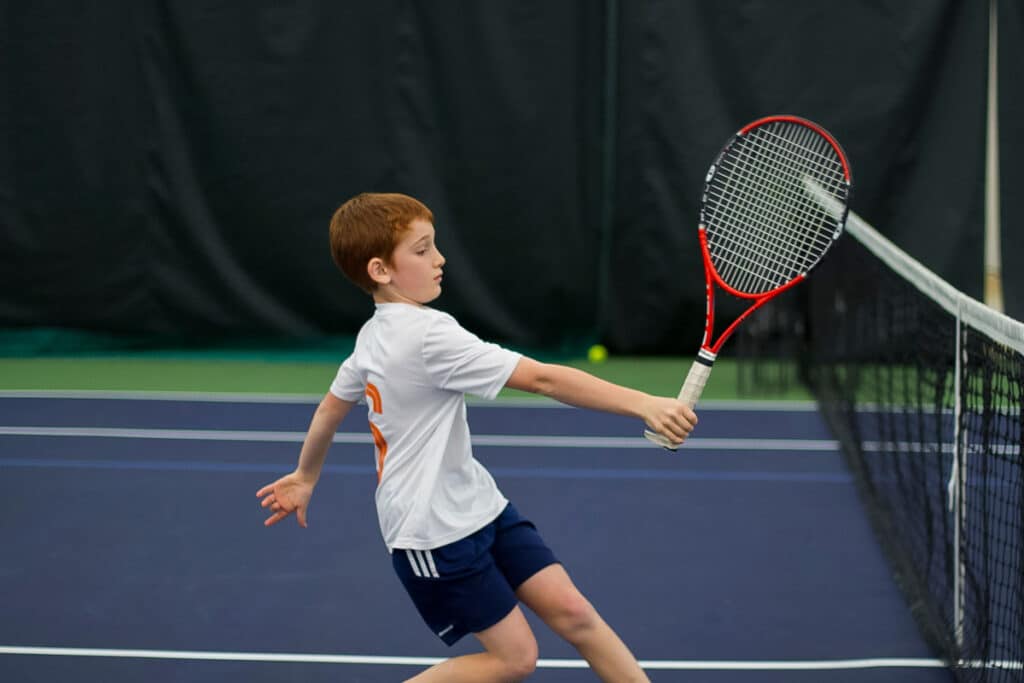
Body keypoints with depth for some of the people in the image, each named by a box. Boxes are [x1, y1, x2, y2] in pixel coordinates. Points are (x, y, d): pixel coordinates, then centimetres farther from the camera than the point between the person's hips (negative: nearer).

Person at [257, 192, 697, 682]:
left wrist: (305, 476, 37)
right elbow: (542, 380, -31)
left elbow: (331, 407, 21)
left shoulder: (374, 335, 5)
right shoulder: (429, 335, -24)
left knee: (571, 611, 2)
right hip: (435, 531, -9)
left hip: (476, 504, 9)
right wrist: (642, 404, -35)